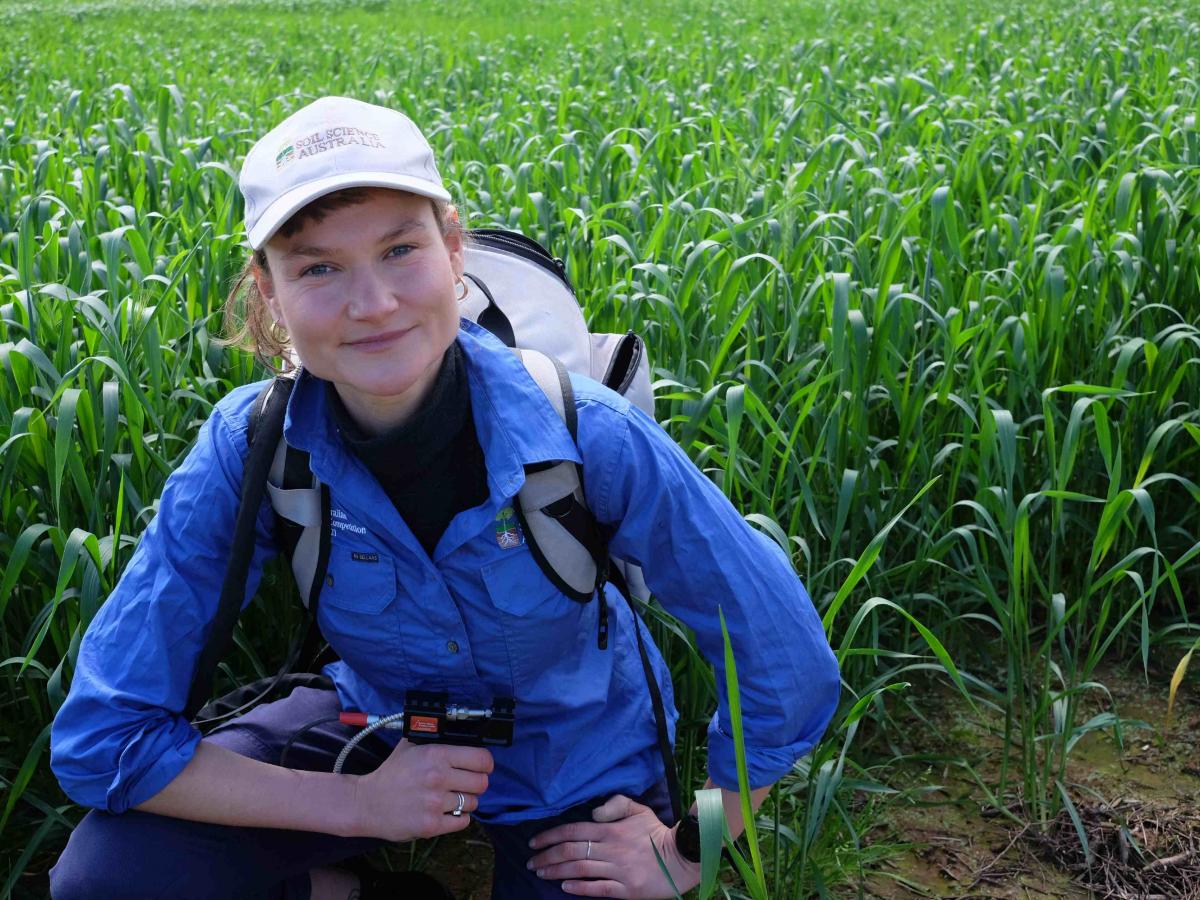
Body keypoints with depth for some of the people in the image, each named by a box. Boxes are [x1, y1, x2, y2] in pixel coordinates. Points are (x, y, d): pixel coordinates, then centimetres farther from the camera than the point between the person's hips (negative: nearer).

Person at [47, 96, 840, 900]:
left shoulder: (584, 434, -30)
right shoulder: (250, 447, -25)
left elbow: (789, 664, -19)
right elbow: (101, 735, -21)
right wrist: (359, 805, -24)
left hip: (574, 763, -1)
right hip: (382, 732, 2)